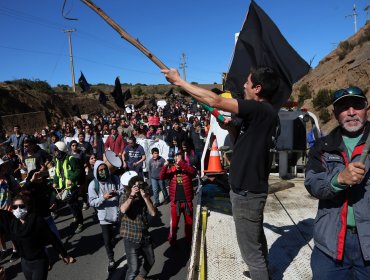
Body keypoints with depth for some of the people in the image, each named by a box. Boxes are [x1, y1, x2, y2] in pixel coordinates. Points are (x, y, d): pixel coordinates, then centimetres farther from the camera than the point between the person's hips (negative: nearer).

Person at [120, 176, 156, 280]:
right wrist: (132, 195, -26)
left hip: (145, 235, 5)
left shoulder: (145, 197, 1)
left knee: (150, 261, 23)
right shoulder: (126, 197, -8)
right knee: (134, 268, -7)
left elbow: (153, 213, -12)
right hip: (131, 237, -5)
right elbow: (123, 210, -29)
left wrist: (145, 197, -19)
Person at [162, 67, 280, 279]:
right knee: (256, 238, 28)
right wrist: (231, 128, -1)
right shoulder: (260, 113, 8)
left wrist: (179, 81, -17)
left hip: (247, 191, -11)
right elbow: (243, 143, 17)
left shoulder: (262, 110, -21)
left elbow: (214, 101, -26)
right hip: (250, 187, 11)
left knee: (251, 249, 4)